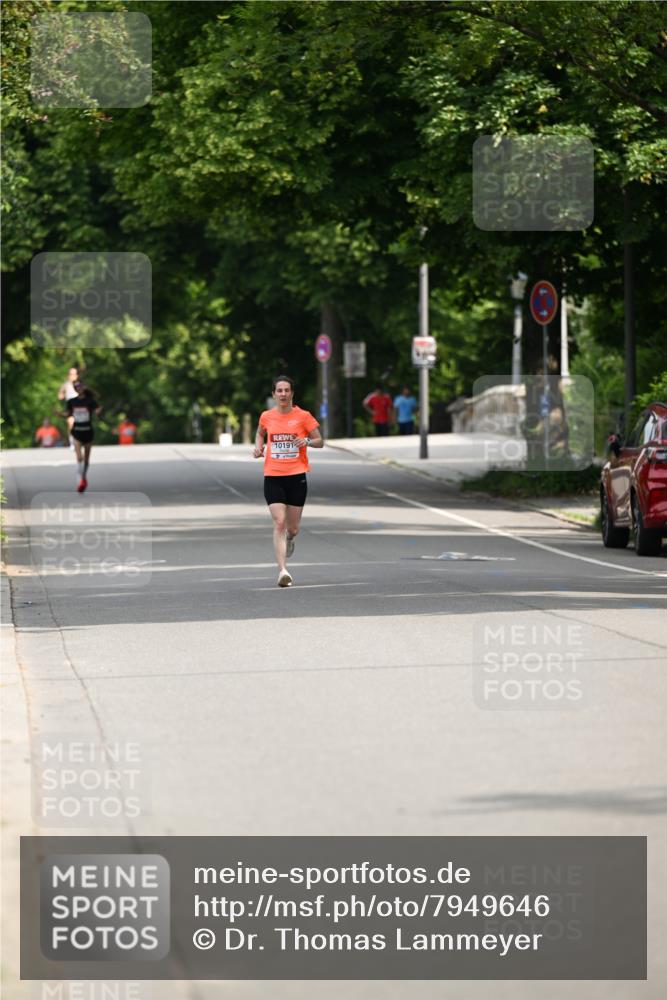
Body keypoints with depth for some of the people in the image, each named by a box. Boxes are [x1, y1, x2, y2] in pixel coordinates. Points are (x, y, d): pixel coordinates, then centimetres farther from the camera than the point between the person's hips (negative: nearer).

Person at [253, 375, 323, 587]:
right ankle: (282, 570, -17)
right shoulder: (267, 417, 4)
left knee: (293, 528, 8)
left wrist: (307, 441, -17)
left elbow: (320, 441, 3)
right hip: (273, 476, 0)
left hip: (297, 476, 0)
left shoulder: (303, 416, -2)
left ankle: (290, 539, 47)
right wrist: (259, 447, 6)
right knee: (279, 523, -13)